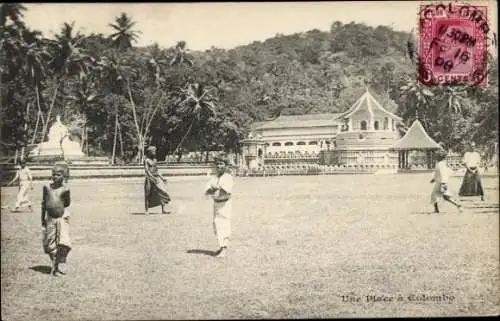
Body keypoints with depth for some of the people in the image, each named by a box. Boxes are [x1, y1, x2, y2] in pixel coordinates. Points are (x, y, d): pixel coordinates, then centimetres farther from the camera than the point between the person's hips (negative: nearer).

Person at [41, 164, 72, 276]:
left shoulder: (65, 189, -6)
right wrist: (42, 219, 11)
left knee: (63, 243, -9)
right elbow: (44, 203, 10)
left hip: (62, 217, -2)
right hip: (50, 218, 3)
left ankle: (55, 266, 6)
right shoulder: (47, 187, 1)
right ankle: (54, 266, 23)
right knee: (50, 244, 8)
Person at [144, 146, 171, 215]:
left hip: (157, 178, 6)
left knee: (162, 193, -5)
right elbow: (146, 170, -16)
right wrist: (153, 178, -25)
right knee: (148, 195, 1)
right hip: (150, 179, -6)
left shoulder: (154, 160, 15)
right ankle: (147, 210, 12)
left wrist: (162, 178, 12)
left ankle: (163, 210, -5)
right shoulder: (146, 160, -6)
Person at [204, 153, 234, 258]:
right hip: (216, 203, 6)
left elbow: (228, 193, -18)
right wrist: (212, 190, -21)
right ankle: (222, 246, 26)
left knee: (224, 226, -10)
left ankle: (224, 249, -11)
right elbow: (206, 192, -1)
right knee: (216, 226, 12)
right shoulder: (213, 178, 8)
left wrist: (219, 188, -30)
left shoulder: (228, 177, -7)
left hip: (225, 204, -6)